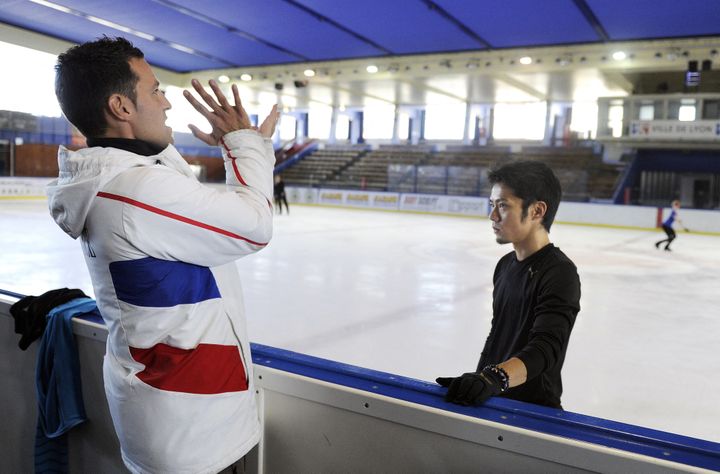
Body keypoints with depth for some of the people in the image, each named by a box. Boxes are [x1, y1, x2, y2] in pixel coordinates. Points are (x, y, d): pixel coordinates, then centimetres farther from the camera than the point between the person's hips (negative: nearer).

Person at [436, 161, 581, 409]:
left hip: (534, 410, -6)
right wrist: (475, 382, 12)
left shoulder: (559, 273, -19)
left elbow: (545, 348, -30)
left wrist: (493, 378, -45)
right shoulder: (505, 264, 4)